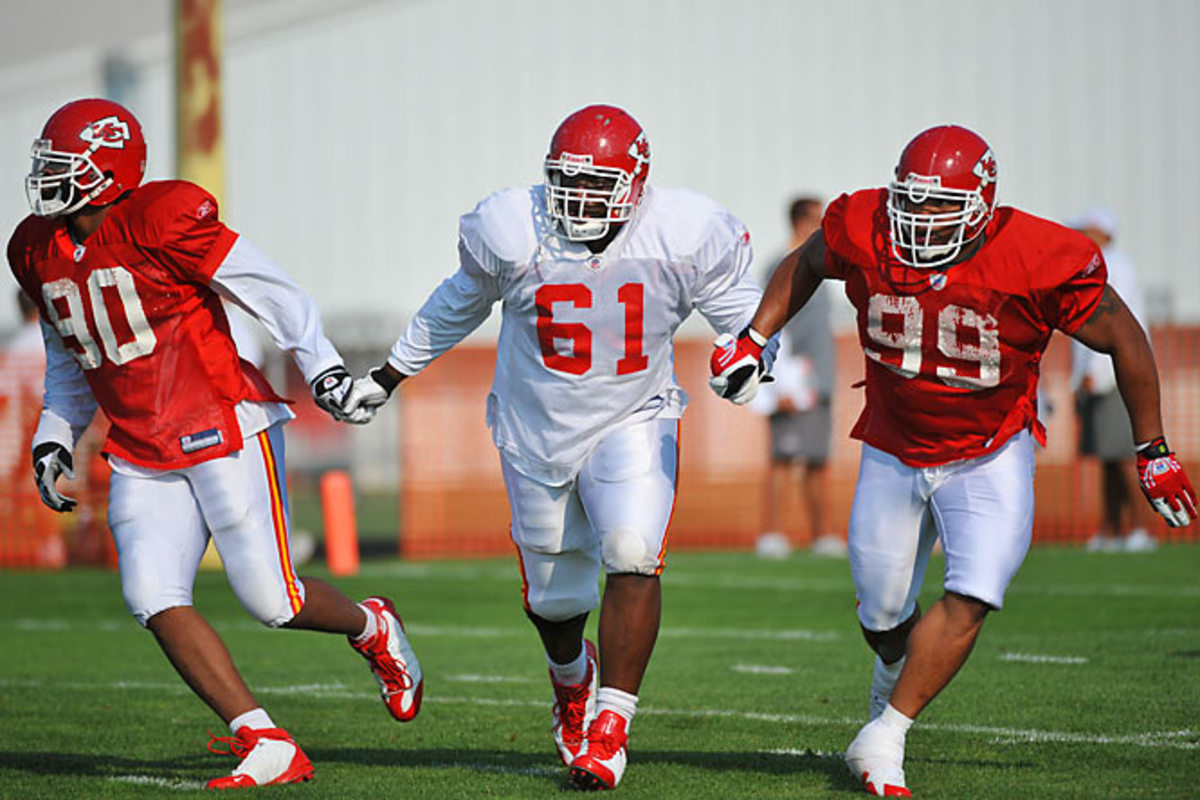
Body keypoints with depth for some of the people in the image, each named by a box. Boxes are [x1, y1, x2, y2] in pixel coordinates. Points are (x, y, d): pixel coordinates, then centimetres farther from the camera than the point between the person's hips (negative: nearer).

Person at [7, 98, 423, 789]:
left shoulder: (161, 222, -16)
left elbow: (276, 294, -12)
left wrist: (324, 371, -16)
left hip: (225, 431, -6)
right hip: (141, 456, 6)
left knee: (270, 598, -5)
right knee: (155, 600, -11)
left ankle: (371, 628, 28)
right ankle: (265, 743, -6)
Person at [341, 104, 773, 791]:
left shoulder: (685, 238, -18)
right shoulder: (513, 232, -15)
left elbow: (741, 305, -1)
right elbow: (459, 305, 5)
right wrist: (388, 378, 13)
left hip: (633, 422, -1)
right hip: (537, 429, 1)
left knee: (632, 553, -25)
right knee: (555, 593, 11)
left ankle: (611, 725, -16)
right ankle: (573, 674, 48)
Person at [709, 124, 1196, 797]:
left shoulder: (1037, 260, -25)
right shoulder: (866, 231, -19)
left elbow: (1124, 340, -11)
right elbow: (807, 265, 7)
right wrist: (753, 342, -1)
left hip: (991, 458, -2)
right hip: (894, 455, 3)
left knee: (971, 600, -21)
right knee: (884, 617, 11)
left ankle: (884, 738, -11)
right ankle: (897, 669, 47)